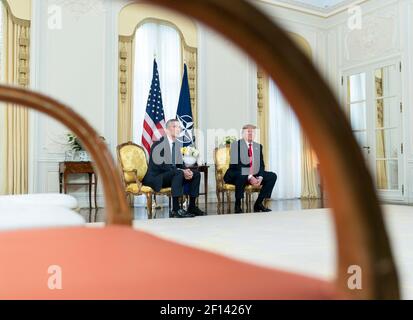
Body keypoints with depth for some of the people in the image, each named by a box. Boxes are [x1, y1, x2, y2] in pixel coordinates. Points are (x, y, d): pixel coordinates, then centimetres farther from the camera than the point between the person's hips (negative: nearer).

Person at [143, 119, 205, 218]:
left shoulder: (177, 144, 10)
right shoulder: (159, 144, -15)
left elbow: (180, 164, 14)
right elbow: (161, 165, -25)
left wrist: (187, 170, -10)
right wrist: (182, 171, -29)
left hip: (171, 175, 9)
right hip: (155, 177, -9)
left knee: (196, 173, -2)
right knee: (179, 173, -34)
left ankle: (192, 206, 1)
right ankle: (175, 210, -34)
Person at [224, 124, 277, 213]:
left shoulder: (258, 146, 10)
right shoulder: (235, 145, -8)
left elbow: (261, 165, 6)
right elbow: (235, 164, -19)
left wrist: (260, 177, -15)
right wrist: (249, 177, -28)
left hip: (253, 176, 6)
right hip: (236, 175, -6)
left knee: (272, 176, -6)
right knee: (241, 176, -38)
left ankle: (258, 204, -2)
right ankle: (237, 205, -20)